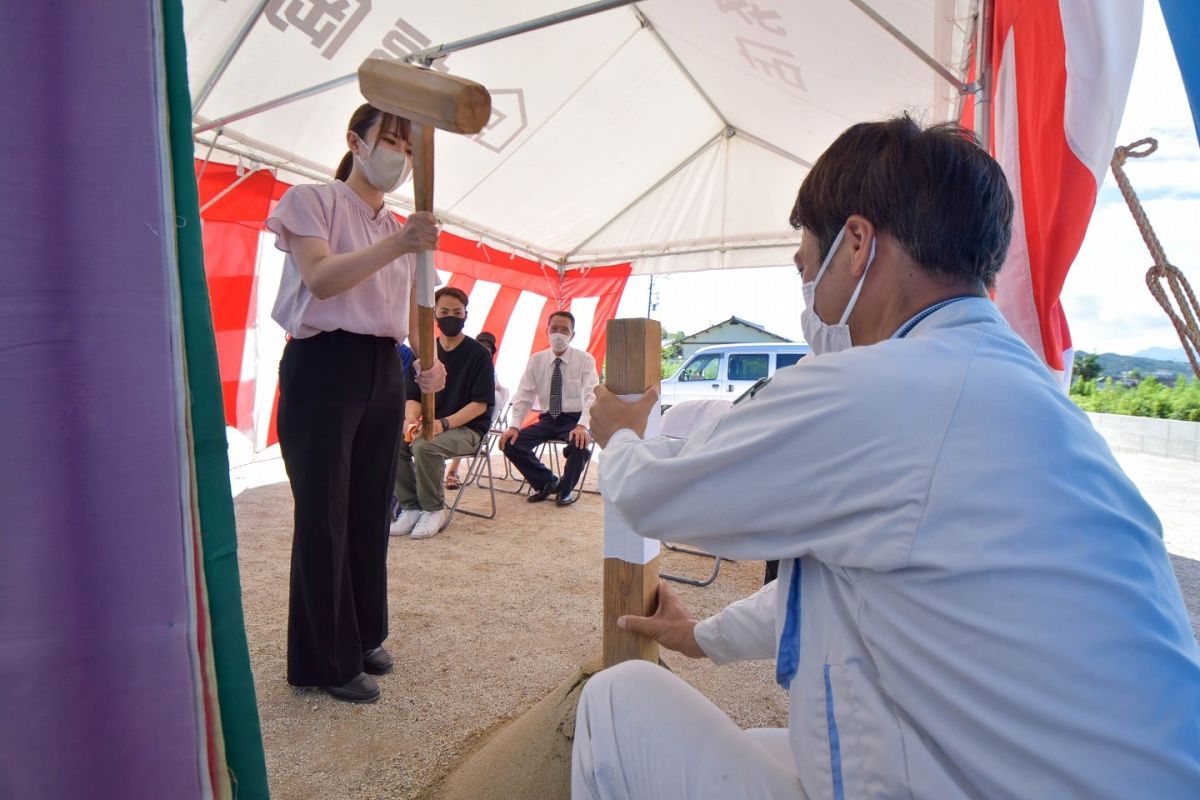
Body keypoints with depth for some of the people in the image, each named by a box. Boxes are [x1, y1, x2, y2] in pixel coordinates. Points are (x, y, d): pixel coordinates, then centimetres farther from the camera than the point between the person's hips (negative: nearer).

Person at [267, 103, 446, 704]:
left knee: (370, 511, 11)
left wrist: (430, 361, -3)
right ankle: (328, 661, 15)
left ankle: (363, 637, 28)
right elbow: (321, 279, -17)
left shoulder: (401, 227, 18)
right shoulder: (312, 201, 1)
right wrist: (396, 245, -30)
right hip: (323, 367, -6)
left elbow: (412, 308, 16)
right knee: (324, 515, -1)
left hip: (384, 372, 6)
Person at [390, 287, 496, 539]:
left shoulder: (479, 354, -5)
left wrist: (444, 423, -25)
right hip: (428, 425, 5)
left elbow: (480, 404, -11)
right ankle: (410, 506, -7)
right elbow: (412, 397, 7)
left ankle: (434, 509, -10)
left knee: (424, 446, -33)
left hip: (467, 428, -5)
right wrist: (411, 420, -18)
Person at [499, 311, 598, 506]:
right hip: (547, 419, 3)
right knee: (510, 442, -17)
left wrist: (582, 426, -32)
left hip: (574, 419, -3)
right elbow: (524, 395, 1)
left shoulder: (585, 359, -5)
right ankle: (547, 482, 7)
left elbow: (592, 395, -14)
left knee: (581, 444, -36)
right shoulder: (536, 360, 4)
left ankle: (565, 489, -2)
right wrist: (514, 425, -14)